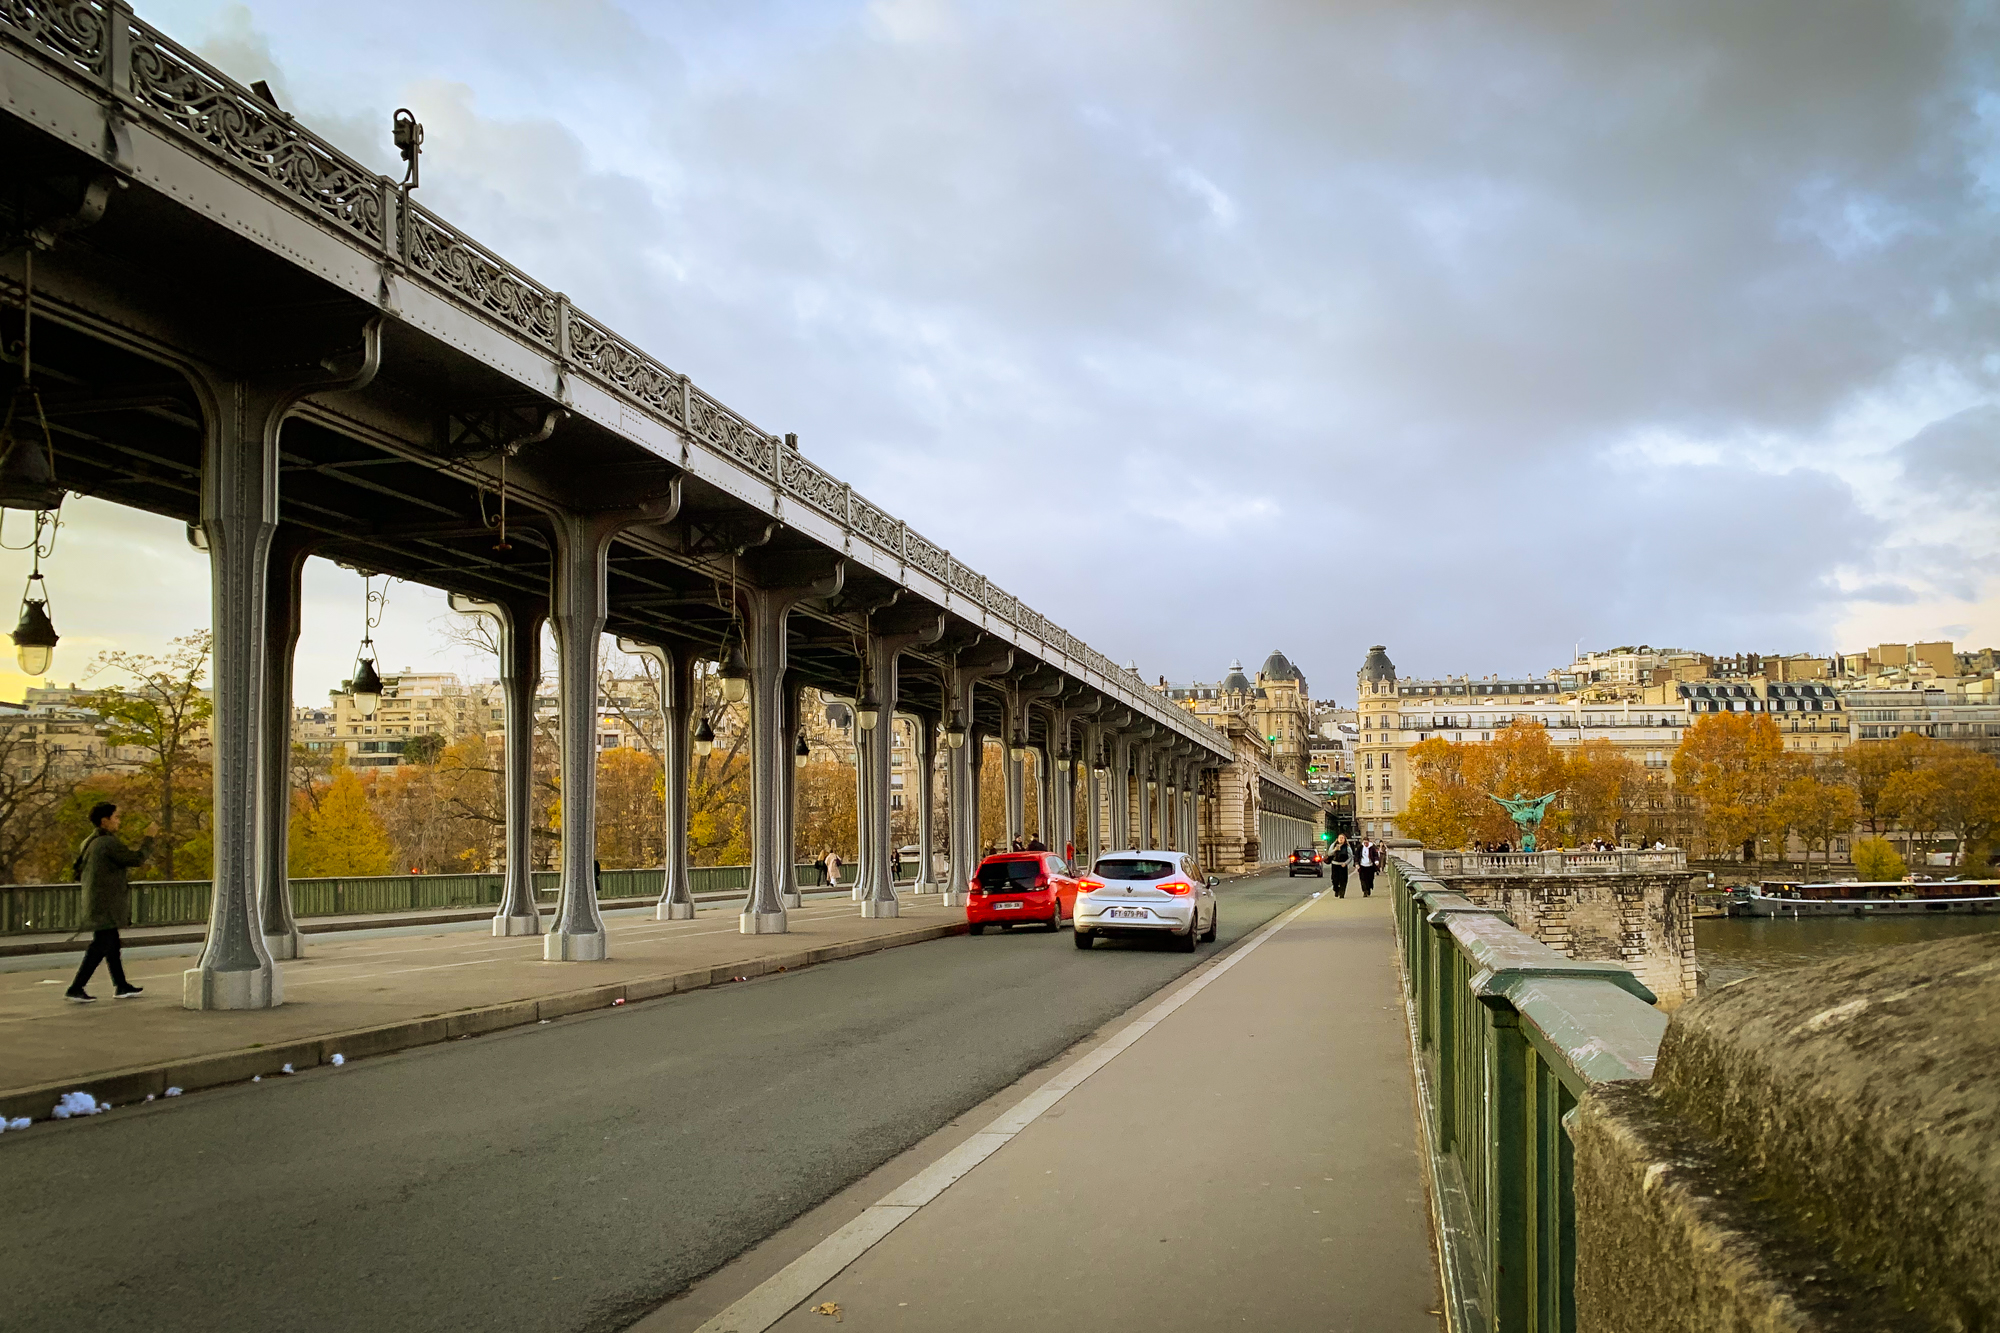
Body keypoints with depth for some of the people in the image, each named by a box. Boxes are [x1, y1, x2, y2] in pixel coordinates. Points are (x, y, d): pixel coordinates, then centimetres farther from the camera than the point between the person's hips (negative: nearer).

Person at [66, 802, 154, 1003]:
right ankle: (75, 989, -6)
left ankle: (121, 986, 22)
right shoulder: (108, 843, -17)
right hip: (106, 906, -10)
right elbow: (136, 857, -17)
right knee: (100, 946, -6)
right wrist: (148, 837, -6)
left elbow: (79, 874, 21)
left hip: (94, 902, 10)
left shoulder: (87, 843, 13)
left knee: (113, 946, 15)